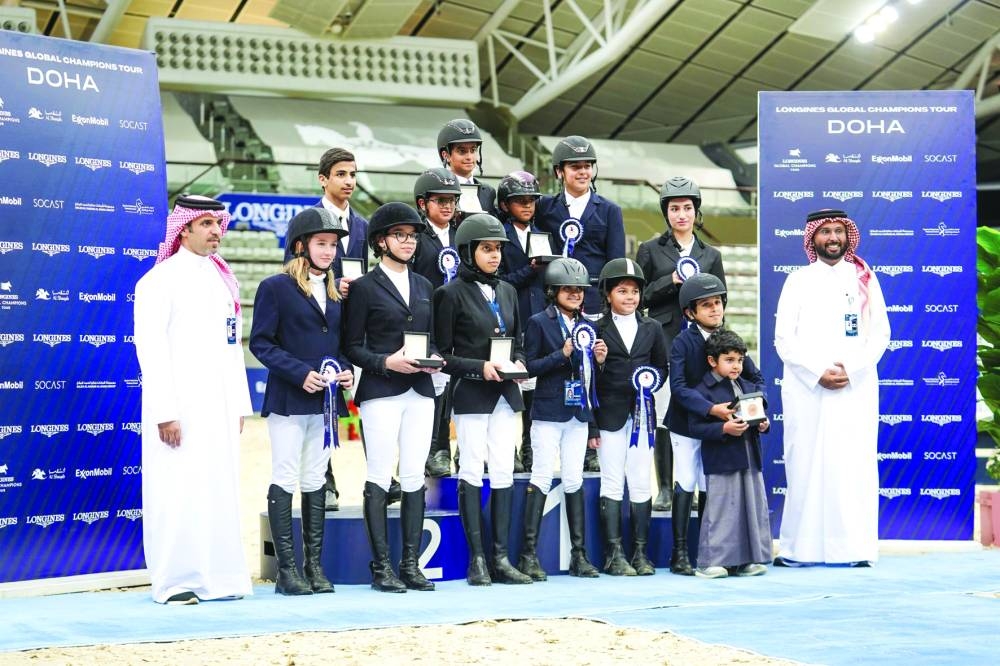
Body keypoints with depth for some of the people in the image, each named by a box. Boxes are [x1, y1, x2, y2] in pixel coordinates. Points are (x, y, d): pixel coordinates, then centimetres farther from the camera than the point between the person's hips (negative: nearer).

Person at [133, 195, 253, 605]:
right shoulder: (161, 279, -6)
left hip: (220, 405, 7)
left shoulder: (223, 279, 16)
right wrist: (164, 412, -18)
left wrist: (241, 404, 13)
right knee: (177, 490, -6)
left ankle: (218, 577, 14)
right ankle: (175, 582, 0)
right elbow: (150, 346, -12)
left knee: (220, 488, 7)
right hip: (180, 406, -7)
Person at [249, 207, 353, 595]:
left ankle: (315, 565, 13)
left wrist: (346, 370, 0)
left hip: (326, 401, 6)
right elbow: (260, 342, -8)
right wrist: (300, 374, -17)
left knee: (315, 482, 9)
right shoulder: (276, 287, -5)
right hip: (288, 400, -6)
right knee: (285, 481, -3)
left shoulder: (336, 291, 14)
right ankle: (286, 570, -1)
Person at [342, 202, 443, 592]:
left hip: (420, 391, 5)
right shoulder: (364, 287, 1)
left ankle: (410, 564, 8)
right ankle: (381, 566, -1)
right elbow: (352, 347, -2)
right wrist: (386, 362, -15)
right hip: (381, 393, -5)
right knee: (380, 477, -5)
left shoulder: (423, 286, 17)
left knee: (415, 476, 4)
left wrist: (434, 359, 1)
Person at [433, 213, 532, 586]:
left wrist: (518, 363, 1)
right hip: (470, 394, -6)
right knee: (473, 471, -3)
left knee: (504, 472, 3)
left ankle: (501, 558, 7)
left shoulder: (506, 291, 13)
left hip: (505, 394, 6)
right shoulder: (452, 293, -5)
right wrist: (480, 367, -17)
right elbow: (442, 354, -6)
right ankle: (477, 560, 2)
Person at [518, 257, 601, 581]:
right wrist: (561, 354, -17)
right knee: (542, 478, -6)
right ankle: (529, 554, -3)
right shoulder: (539, 323, -1)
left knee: (574, 480, 6)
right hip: (548, 412, -4)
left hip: (578, 412, 5)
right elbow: (529, 367, -7)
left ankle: (579, 554, 9)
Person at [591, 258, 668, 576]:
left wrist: (653, 379, -3)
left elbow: (662, 367, 16)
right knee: (612, 483, 1)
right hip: (610, 415, -3)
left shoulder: (652, 329, 11)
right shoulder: (597, 329, 0)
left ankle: (640, 552, 9)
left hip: (643, 414, 3)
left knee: (641, 483, 4)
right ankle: (614, 554, 3)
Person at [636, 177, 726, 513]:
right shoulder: (651, 250, 10)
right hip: (663, 343, -1)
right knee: (662, 415, -5)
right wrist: (671, 281, -6)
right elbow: (639, 296, 5)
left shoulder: (710, 255, 16)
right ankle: (664, 488, 3)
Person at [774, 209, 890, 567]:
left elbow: (880, 334, 5)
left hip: (856, 387, 0)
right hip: (806, 389, 0)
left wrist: (850, 370, -9)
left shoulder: (864, 280, 10)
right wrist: (818, 372, -10)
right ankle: (798, 547, 1)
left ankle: (856, 548, -3)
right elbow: (784, 339, 2)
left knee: (854, 466, -4)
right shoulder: (798, 281, 8)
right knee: (805, 465, -2)